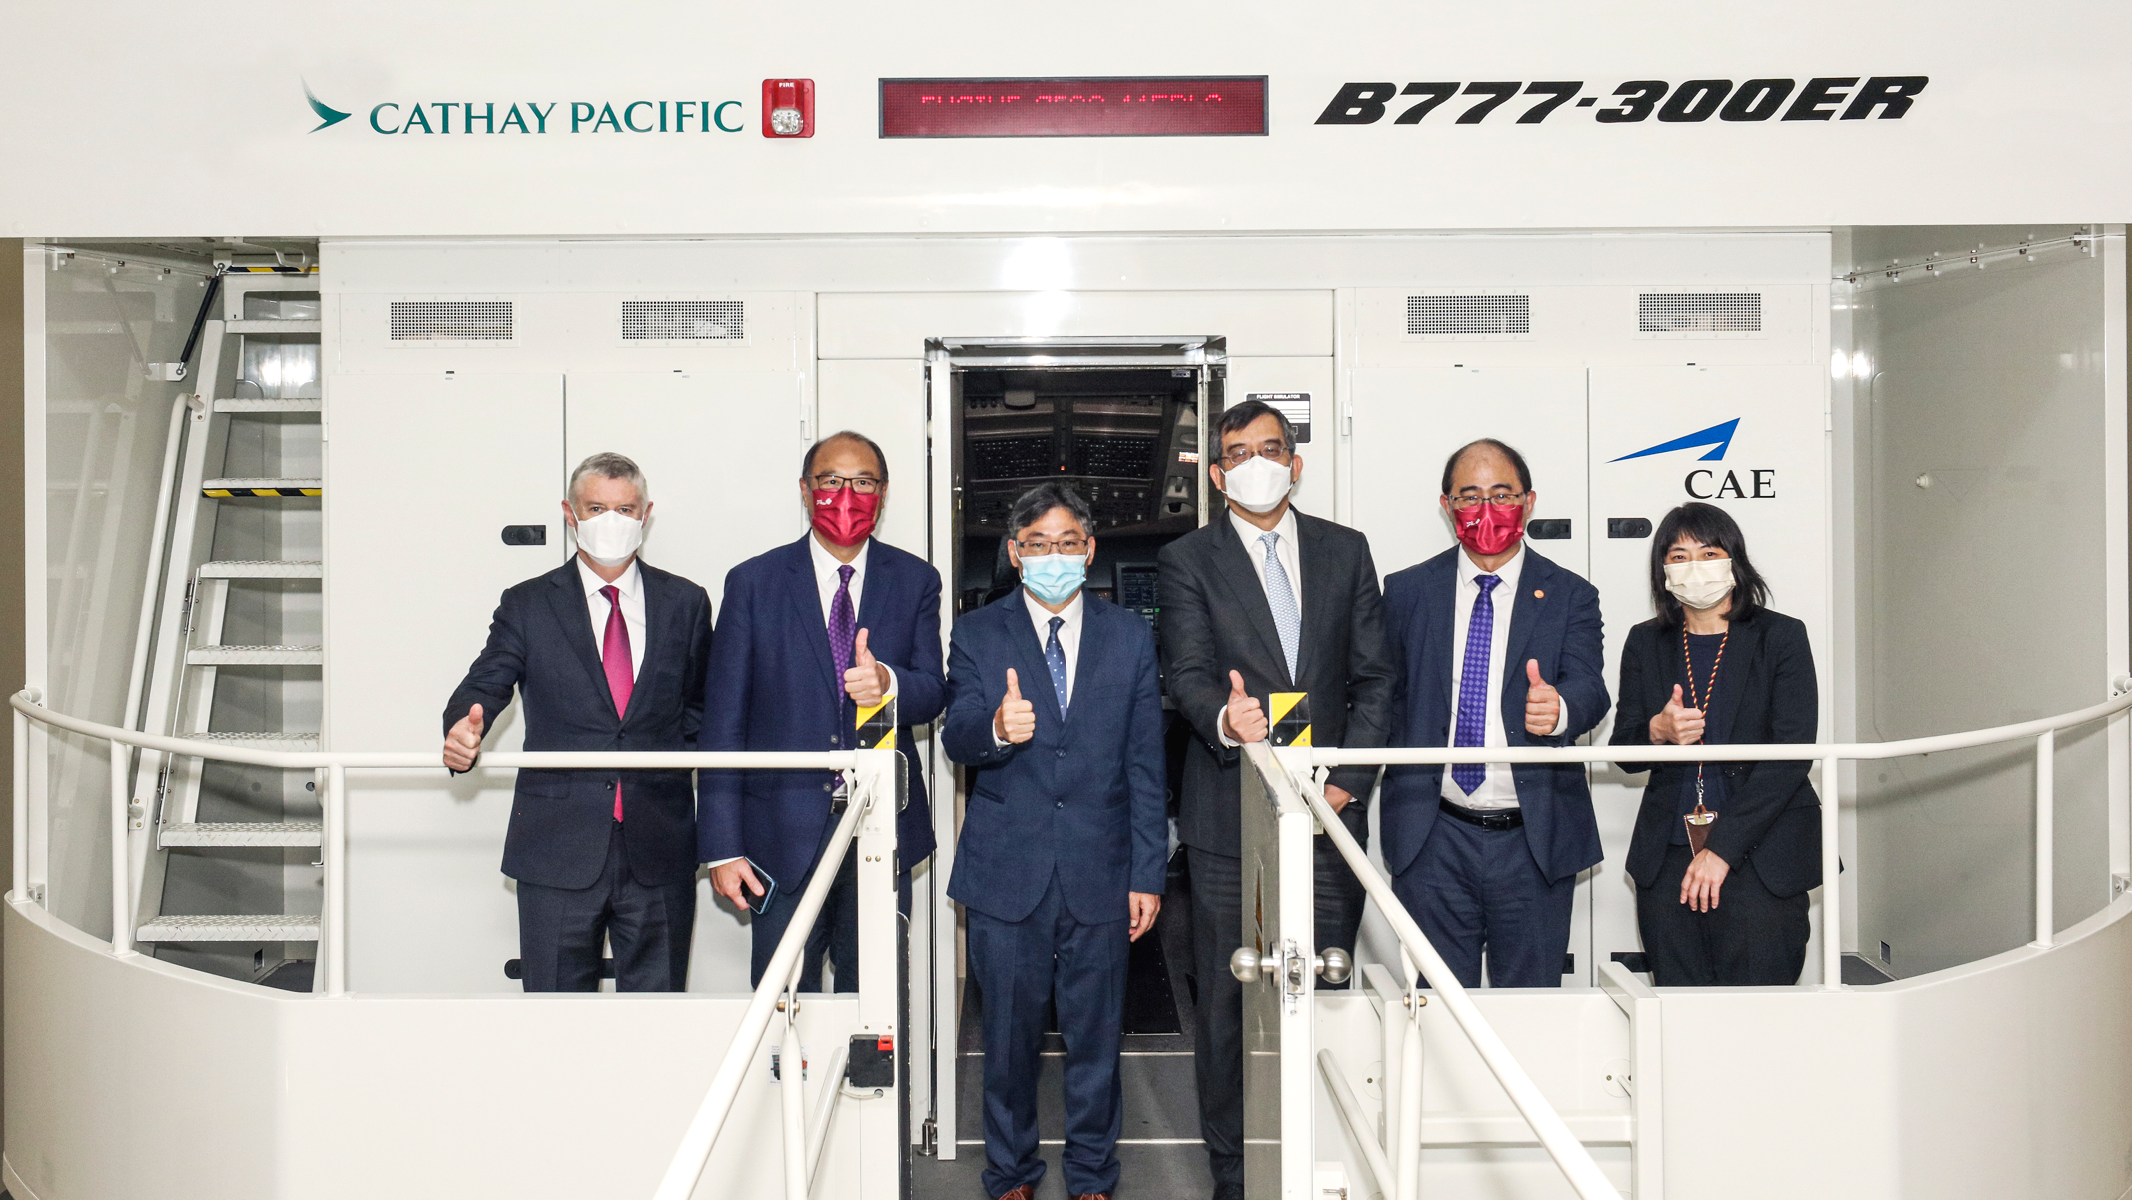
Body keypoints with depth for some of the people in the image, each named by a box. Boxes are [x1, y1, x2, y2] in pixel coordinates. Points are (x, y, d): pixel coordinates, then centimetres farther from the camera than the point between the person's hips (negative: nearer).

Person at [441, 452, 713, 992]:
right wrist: (463, 728, -26)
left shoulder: (685, 603, 9)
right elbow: (484, 685, -5)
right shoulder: (528, 605, 6)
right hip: (559, 848, -1)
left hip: (660, 849, 1)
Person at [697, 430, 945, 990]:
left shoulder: (915, 581, 6)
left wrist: (888, 682, -26)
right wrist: (723, 846, -6)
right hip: (785, 836, -1)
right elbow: (723, 722, 0)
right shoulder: (754, 583, 2)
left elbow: (933, 693, -1)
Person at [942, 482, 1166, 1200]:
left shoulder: (1130, 637, 5)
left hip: (1099, 872, 1)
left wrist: (1147, 874, 1)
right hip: (1007, 872, 0)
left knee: (1096, 1037, 10)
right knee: (1010, 1036, 11)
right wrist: (995, 728, -34)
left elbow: (1145, 766, 4)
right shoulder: (977, 636, 3)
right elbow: (955, 739, -10)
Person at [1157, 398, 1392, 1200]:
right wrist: (1225, 717, -30)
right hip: (1231, 816, -2)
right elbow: (1187, 675, -8)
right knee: (1228, 1000, 2)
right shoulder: (1187, 561, 4)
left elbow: (1374, 677, 9)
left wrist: (1351, 775, -2)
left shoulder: (1345, 551, 11)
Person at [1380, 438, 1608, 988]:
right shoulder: (1407, 592, 7)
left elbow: (1589, 687, -12)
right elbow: (1388, 697, 8)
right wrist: (1401, 805, -2)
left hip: (1534, 842, -1)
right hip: (1433, 843, 1)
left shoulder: (1570, 596, 3)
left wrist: (1559, 708, -35)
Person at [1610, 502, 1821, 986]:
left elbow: (1791, 755, -6)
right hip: (1666, 861, 3)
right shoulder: (1645, 643, 10)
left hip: (1762, 860, -3)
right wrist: (1658, 731, -12)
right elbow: (1622, 749, 13)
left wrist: (1722, 848, -12)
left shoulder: (1781, 637, 1)